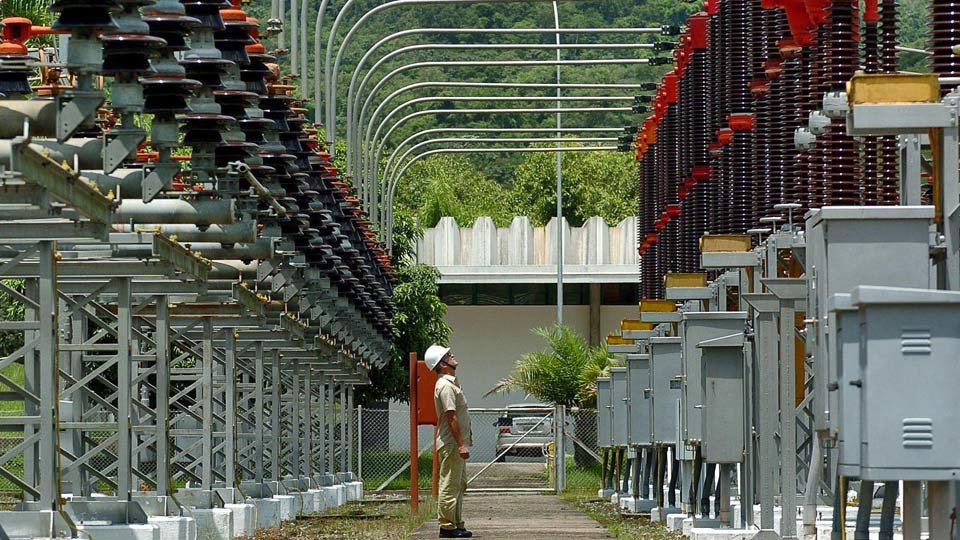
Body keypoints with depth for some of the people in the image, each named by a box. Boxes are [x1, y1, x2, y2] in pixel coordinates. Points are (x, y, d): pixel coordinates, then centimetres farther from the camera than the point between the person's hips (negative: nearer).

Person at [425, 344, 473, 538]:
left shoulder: (451, 383, 17)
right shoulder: (445, 386, -16)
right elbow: (451, 417, -22)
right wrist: (461, 444, -24)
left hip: (456, 444, 11)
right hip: (451, 444, -11)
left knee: (459, 484, 15)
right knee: (450, 486, -7)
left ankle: (456, 524, 20)